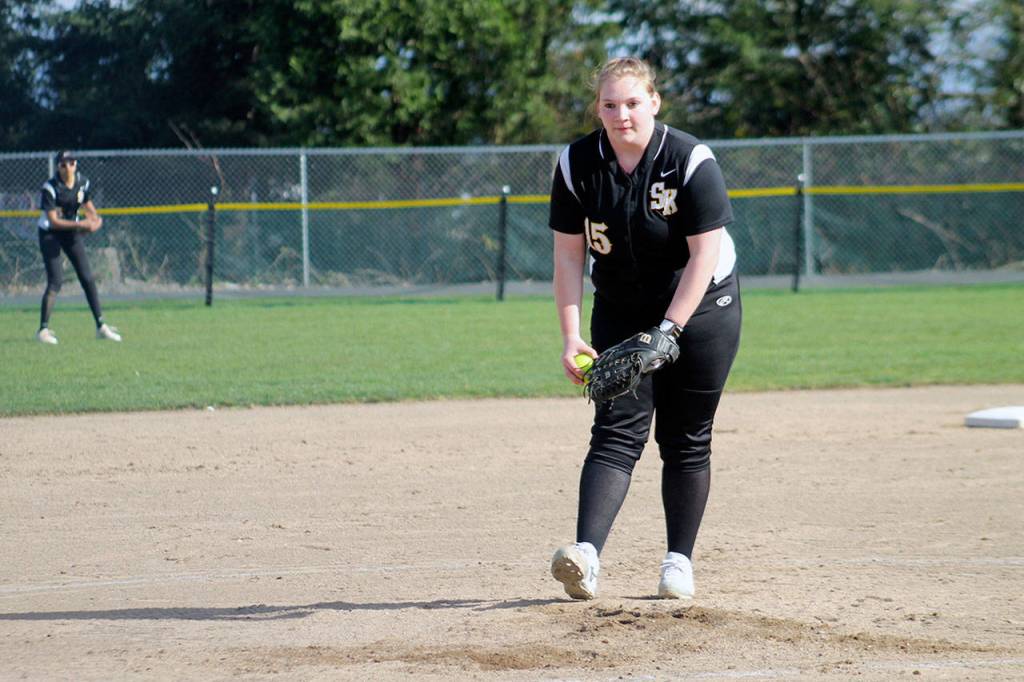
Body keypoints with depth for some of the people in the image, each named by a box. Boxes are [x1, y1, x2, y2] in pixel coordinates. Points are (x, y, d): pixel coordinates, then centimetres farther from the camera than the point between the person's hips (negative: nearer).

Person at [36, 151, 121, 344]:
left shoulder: (83, 183, -6)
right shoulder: (50, 188, -22)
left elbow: (88, 207, 5)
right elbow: (53, 221, -26)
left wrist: (95, 219, -18)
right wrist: (80, 224, -36)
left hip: (72, 232, 5)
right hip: (50, 233, -5)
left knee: (87, 278, 3)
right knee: (55, 281, -14)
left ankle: (101, 327, 10)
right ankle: (43, 329, -6)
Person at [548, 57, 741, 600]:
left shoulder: (691, 161, -20)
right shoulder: (577, 164, -10)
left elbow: (704, 254, -20)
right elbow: (569, 255, -7)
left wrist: (668, 330, -25)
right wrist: (571, 337, -15)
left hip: (700, 307, -2)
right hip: (621, 311, 2)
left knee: (686, 440, 1)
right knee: (616, 432, -11)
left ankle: (679, 560, 11)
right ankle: (587, 555, -25)